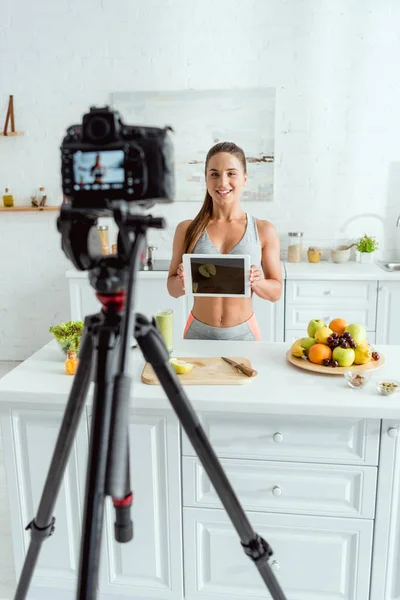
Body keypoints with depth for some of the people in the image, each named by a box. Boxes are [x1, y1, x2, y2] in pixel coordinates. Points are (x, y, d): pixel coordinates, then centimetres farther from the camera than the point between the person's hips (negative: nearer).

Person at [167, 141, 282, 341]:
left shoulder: (264, 230, -5)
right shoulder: (186, 229, -3)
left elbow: (275, 292, 1)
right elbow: (172, 288, 4)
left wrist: (256, 282, -19)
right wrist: (182, 282, -17)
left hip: (243, 333, 0)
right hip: (198, 333, 1)